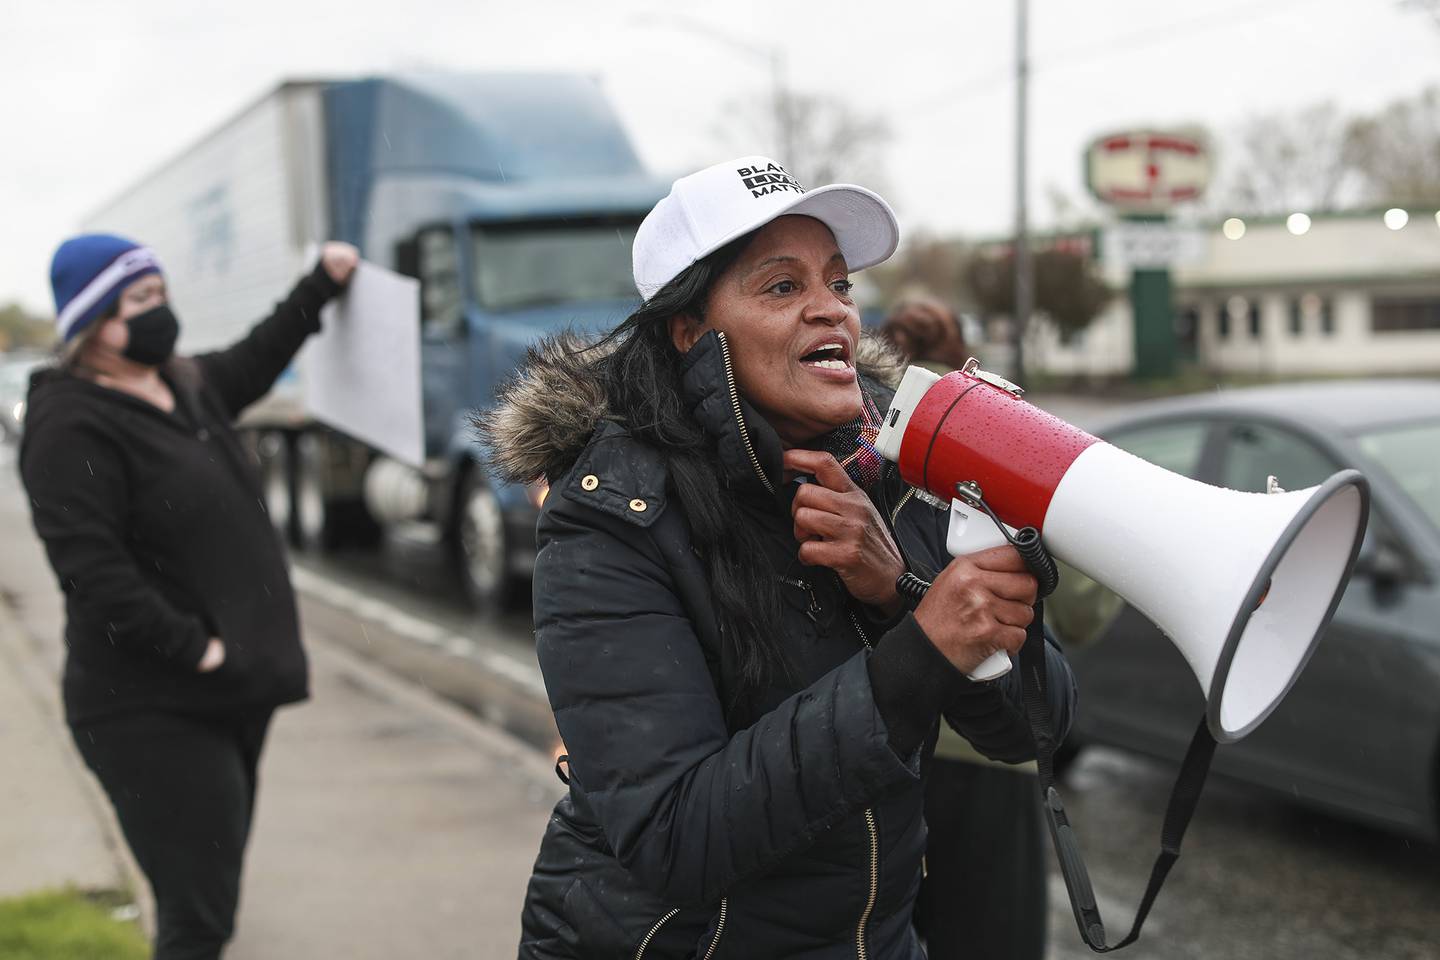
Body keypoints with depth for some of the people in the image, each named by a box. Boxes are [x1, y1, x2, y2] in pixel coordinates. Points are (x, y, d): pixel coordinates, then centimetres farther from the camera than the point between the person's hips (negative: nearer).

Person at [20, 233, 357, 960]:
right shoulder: (71, 426, -14)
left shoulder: (184, 387, 13)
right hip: (155, 713, -9)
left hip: (232, 698, 9)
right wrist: (193, 647, -21)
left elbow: (250, 364, 35)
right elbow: (91, 569, -22)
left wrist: (321, 285, 37)